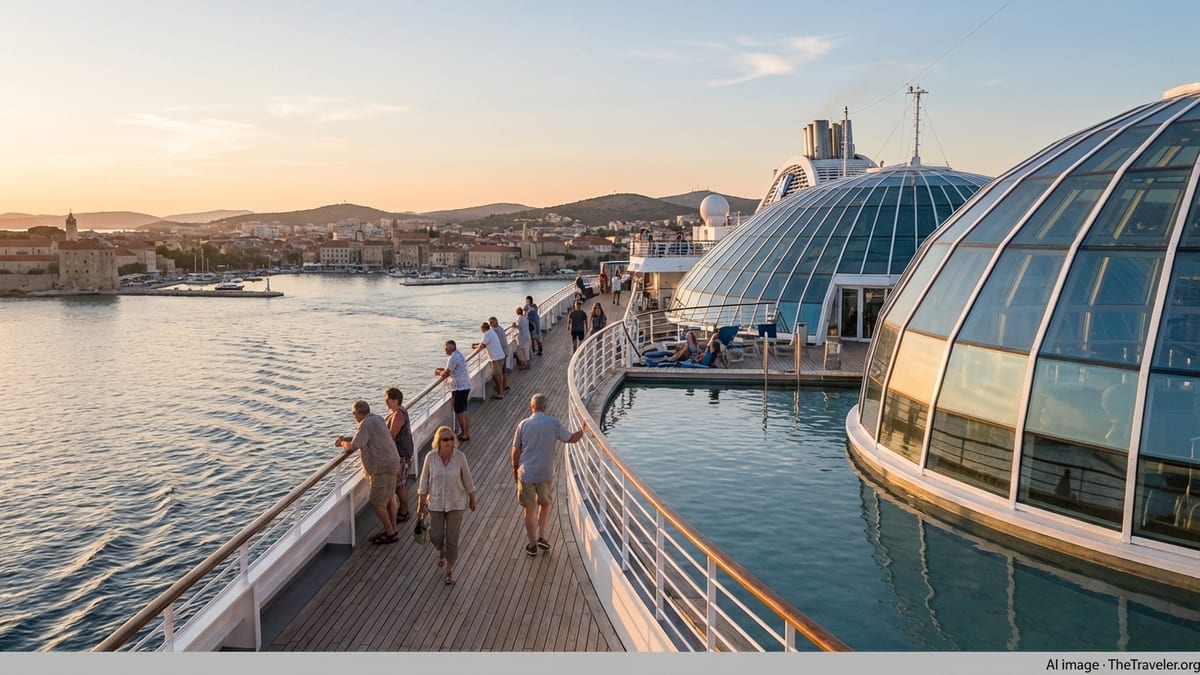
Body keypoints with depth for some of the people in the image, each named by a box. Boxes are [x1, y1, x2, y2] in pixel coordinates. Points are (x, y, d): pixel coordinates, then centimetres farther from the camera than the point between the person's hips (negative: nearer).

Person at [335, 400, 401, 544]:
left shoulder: (366, 424, -18)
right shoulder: (377, 419, 11)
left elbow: (353, 446, -20)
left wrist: (343, 443, 0)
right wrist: (346, 439, 17)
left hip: (382, 468, -10)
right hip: (390, 463, 10)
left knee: (376, 503, -1)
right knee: (389, 499, 17)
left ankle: (390, 534, 5)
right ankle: (392, 531, 26)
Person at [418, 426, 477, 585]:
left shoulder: (460, 456, -15)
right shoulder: (431, 457, -14)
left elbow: (467, 478, -3)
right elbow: (424, 481, -3)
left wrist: (472, 498, 6)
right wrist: (421, 502, 0)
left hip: (456, 503, -1)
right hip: (436, 503, 1)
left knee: (452, 538, 2)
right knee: (436, 537, 8)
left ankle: (450, 570, 22)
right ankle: (441, 551, 45)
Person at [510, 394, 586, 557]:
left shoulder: (523, 424, -5)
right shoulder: (553, 423, -7)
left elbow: (516, 451, 1)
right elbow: (572, 439, 4)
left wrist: (515, 469, 16)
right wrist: (583, 429, 24)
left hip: (526, 474, 0)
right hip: (546, 473, 0)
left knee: (530, 509, 12)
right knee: (546, 504, 24)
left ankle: (532, 545, 19)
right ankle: (541, 537, 20)